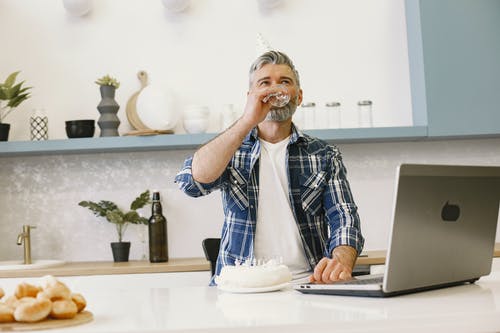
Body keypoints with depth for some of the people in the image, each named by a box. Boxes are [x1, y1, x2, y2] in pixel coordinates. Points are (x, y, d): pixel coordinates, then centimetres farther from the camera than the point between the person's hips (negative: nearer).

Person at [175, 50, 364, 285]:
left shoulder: (324, 156, 13)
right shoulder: (230, 150, 13)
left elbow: (345, 220, 3)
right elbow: (192, 181, -8)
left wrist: (342, 261, -20)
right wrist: (247, 122, -11)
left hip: (306, 282, 0)